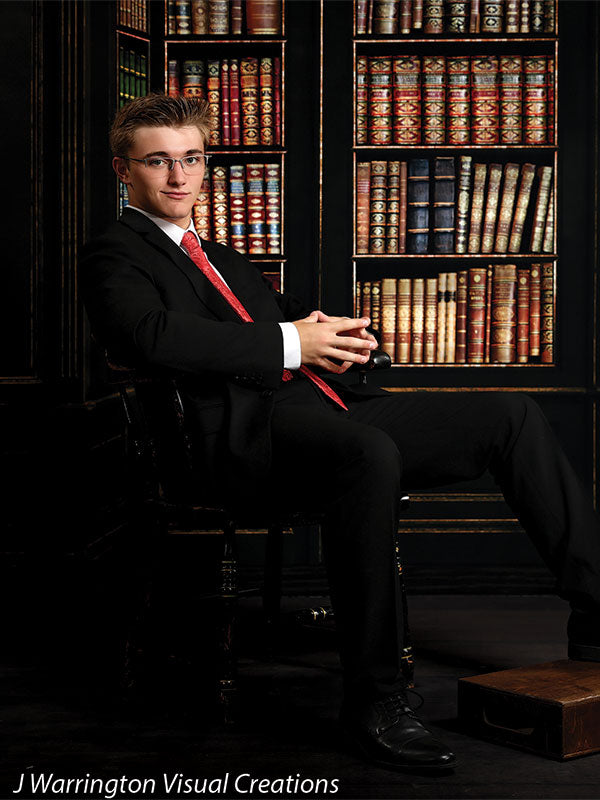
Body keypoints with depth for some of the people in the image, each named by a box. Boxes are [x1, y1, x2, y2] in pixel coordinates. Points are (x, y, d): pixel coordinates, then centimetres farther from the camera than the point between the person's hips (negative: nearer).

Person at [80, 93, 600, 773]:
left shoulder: (221, 259, 32)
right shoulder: (114, 257, 6)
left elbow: (294, 318, 30)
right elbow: (155, 336, -15)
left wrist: (336, 334, 3)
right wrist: (291, 344, -15)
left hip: (322, 410, 9)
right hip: (247, 431, -9)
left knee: (510, 415, 1)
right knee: (371, 452, -40)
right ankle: (373, 699, -32)